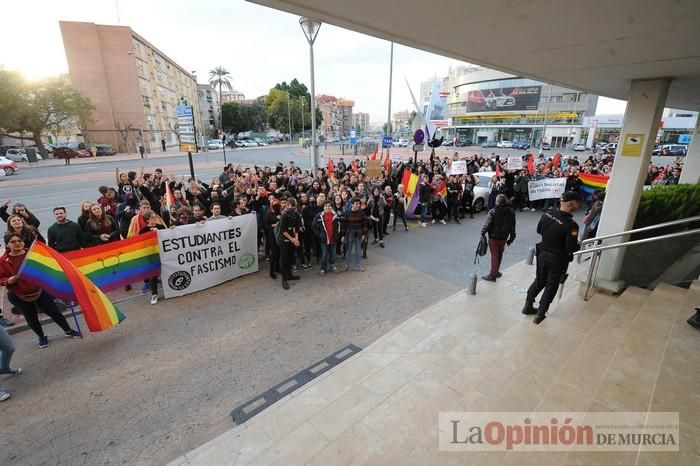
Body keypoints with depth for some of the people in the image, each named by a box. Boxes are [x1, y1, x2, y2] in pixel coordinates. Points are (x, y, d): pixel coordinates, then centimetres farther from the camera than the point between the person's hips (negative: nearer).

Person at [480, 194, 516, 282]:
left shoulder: (493, 211, -17)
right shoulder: (511, 212, 0)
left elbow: (487, 224, -17)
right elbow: (512, 227, 5)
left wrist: (482, 232, -1)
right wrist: (511, 238, 13)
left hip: (494, 237, -4)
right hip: (504, 237, 5)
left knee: (494, 255, 3)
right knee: (499, 254, 19)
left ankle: (493, 275, 7)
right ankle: (496, 272, 32)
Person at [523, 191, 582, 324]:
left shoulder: (548, 214, -7)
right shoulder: (571, 224, -26)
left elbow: (539, 230, 8)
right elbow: (571, 248, -22)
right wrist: (578, 245, -1)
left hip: (542, 254, 5)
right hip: (557, 259, -5)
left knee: (539, 281, 22)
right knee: (551, 286, 12)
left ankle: (528, 306, 32)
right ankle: (540, 314, 21)